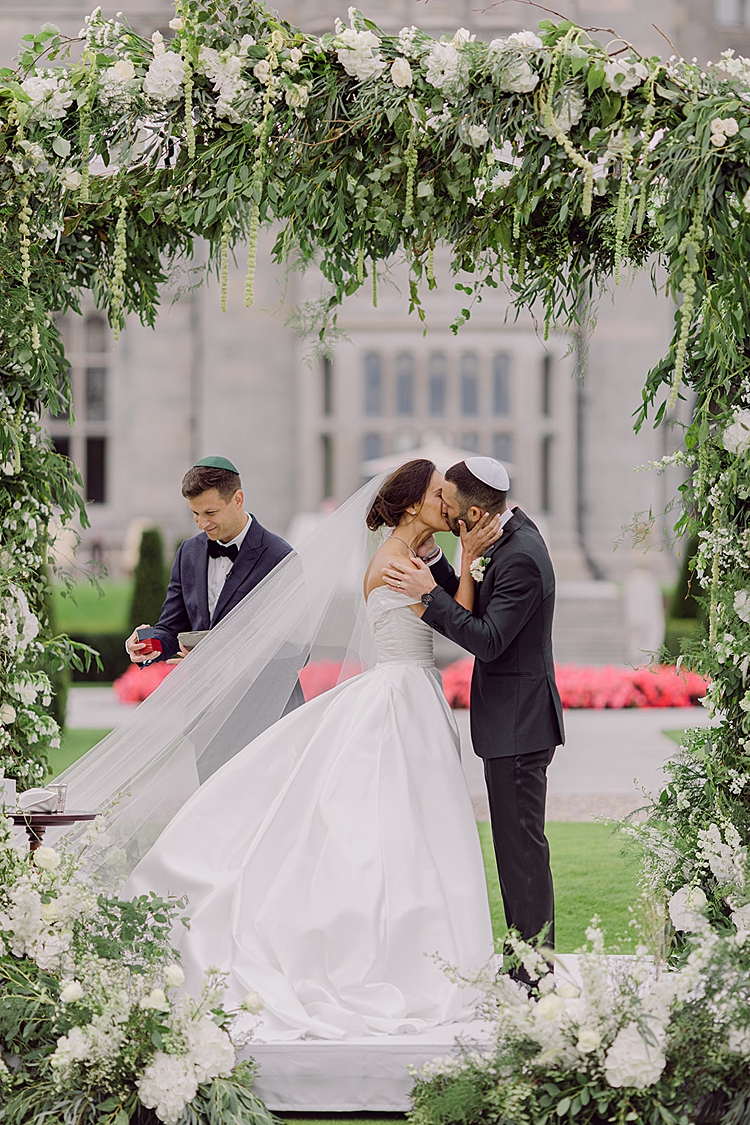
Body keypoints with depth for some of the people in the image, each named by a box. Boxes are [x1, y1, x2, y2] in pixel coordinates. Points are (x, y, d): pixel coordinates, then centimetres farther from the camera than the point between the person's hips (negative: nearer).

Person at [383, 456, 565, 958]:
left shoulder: (521, 558, -23)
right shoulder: (512, 533, 8)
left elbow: (489, 639, -24)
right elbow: (472, 604, 14)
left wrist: (429, 594, -22)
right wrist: (431, 559, 1)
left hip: (518, 723, -11)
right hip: (510, 717, 11)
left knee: (522, 840, -5)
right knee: (515, 838, 15)